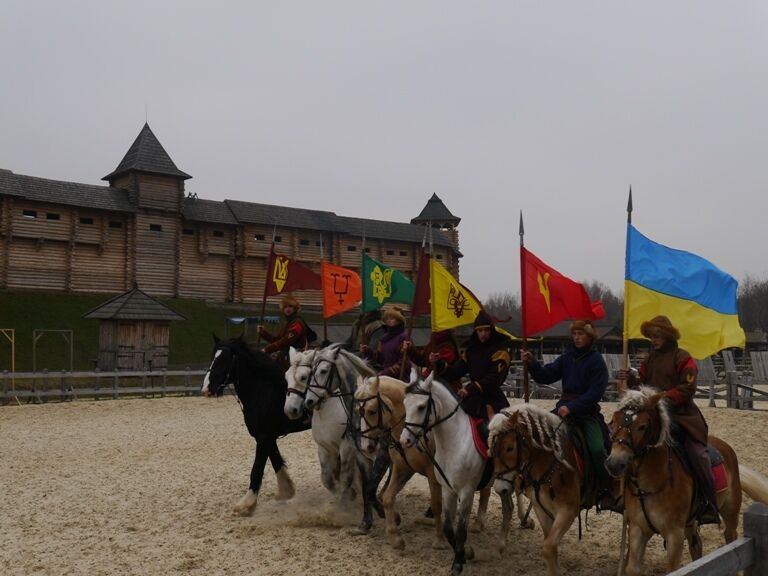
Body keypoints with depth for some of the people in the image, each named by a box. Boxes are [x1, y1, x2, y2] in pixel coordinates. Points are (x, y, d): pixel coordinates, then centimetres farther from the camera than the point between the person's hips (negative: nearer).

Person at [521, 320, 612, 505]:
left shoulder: (597, 361, -6)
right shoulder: (566, 358, 9)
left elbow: (595, 392, -15)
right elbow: (545, 376, 3)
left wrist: (571, 407, -22)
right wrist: (531, 363, -15)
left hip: (588, 411, -5)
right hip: (564, 408, 5)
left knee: (598, 449, -23)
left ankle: (605, 490, -3)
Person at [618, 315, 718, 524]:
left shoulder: (683, 358, -5)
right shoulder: (651, 359, 14)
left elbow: (687, 389, -12)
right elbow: (642, 383, 14)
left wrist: (665, 396, -22)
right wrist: (631, 378, -6)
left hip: (681, 414, -6)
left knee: (697, 453, -13)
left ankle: (710, 505, -2)